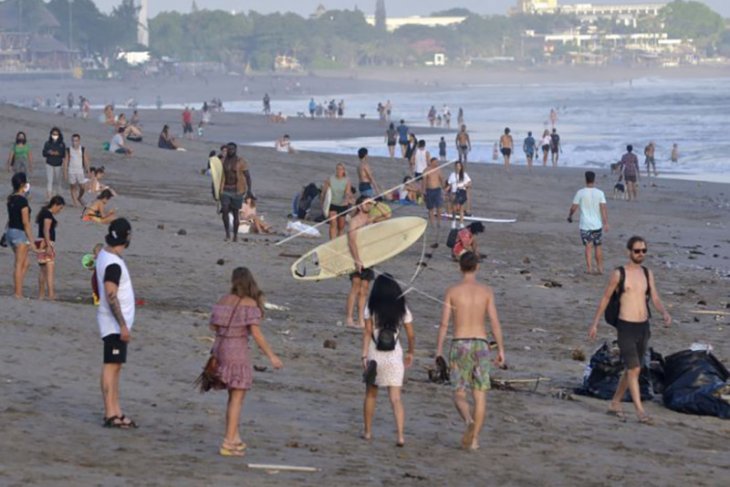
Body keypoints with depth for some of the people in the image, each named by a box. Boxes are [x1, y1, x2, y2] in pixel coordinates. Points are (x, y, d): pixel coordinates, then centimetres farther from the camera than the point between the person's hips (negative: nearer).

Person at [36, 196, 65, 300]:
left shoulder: (44, 212, 18)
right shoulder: (48, 214, -12)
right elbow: (46, 230, -20)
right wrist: (48, 245, -24)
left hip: (41, 243, 10)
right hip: (46, 243, -10)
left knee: (43, 271, 15)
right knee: (50, 270, -16)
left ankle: (41, 295, 20)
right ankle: (51, 295, -25)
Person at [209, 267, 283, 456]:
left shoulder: (223, 300, 6)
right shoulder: (250, 304, -11)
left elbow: (213, 326, 11)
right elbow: (256, 333, -18)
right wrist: (271, 356, -13)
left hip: (220, 349, 6)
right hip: (238, 352, -6)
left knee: (233, 396, 19)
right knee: (237, 399, 0)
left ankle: (234, 438, 21)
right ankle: (228, 444, -3)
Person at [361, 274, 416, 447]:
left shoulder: (371, 307, -2)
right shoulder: (402, 309, 1)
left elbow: (367, 332, -9)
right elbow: (411, 335, 3)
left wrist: (364, 355, -10)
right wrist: (410, 353, 18)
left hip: (375, 355, 0)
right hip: (395, 357, 0)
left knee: (371, 394, 19)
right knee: (396, 398, -2)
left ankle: (367, 431, 27)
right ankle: (400, 435, -16)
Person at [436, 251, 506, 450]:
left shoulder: (452, 291, -2)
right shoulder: (486, 291, 1)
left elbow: (444, 323, -4)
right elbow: (495, 322, -3)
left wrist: (439, 349, 3)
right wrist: (501, 349, 3)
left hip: (459, 344, -1)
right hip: (480, 344, 1)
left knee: (459, 394, 4)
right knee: (480, 395, 9)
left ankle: (469, 420, -27)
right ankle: (474, 439, 6)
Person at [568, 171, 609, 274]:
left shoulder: (580, 193, -5)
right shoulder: (599, 193, -3)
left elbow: (573, 207, -2)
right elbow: (603, 209, -9)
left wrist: (569, 216, 18)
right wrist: (606, 223, -11)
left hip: (585, 225, -1)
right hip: (597, 224, 1)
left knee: (588, 246, 0)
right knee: (598, 246, 12)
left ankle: (589, 267, -11)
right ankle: (600, 268, 18)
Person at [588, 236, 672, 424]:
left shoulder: (648, 274, 8)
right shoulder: (619, 274, -5)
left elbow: (655, 299, 2)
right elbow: (605, 298, 2)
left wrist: (665, 313, -19)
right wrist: (594, 324, 3)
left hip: (644, 327, 6)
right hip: (626, 326, -6)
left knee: (631, 369, 13)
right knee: (634, 369, -12)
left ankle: (615, 404, 27)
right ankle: (640, 411, -11)